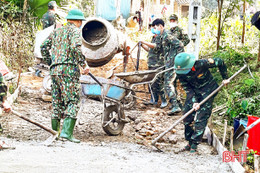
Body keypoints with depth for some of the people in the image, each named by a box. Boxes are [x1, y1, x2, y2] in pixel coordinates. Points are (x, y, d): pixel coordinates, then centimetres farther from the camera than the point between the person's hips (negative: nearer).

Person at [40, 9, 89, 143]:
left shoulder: (57, 31, 22)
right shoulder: (75, 30, 0)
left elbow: (44, 48, 18)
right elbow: (75, 47, -18)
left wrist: (50, 63, 23)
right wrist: (84, 64, -12)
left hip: (55, 70, 7)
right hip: (69, 68, -7)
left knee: (57, 102, 13)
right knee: (73, 102, -8)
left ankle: (54, 132, 15)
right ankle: (67, 132, -20)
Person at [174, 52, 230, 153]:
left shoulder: (201, 64, -29)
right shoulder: (180, 73, -16)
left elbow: (219, 62, -15)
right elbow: (187, 89, -11)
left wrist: (225, 78, -6)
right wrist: (194, 101, -25)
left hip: (208, 90, -4)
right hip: (194, 92, 5)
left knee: (200, 118, -11)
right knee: (187, 116, 0)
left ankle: (194, 144, -7)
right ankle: (189, 142, 14)